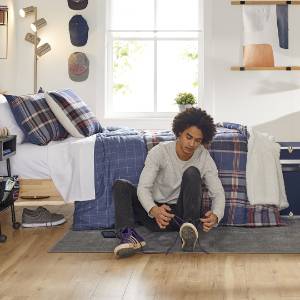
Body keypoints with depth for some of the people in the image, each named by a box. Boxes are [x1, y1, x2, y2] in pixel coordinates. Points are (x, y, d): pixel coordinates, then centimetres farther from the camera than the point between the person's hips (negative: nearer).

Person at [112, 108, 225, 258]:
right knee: (120, 185, -19)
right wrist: (154, 211, -41)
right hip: (156, 212, 1)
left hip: (182, 214, -1)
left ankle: (190, 228, -37)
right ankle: (129, 234, -39)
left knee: (192, 173, -23)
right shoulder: (160, 151, -10)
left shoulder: (204, 158, -5)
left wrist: (215, 215, -33)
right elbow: (143, 188, -18)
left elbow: (218, 193, -9)